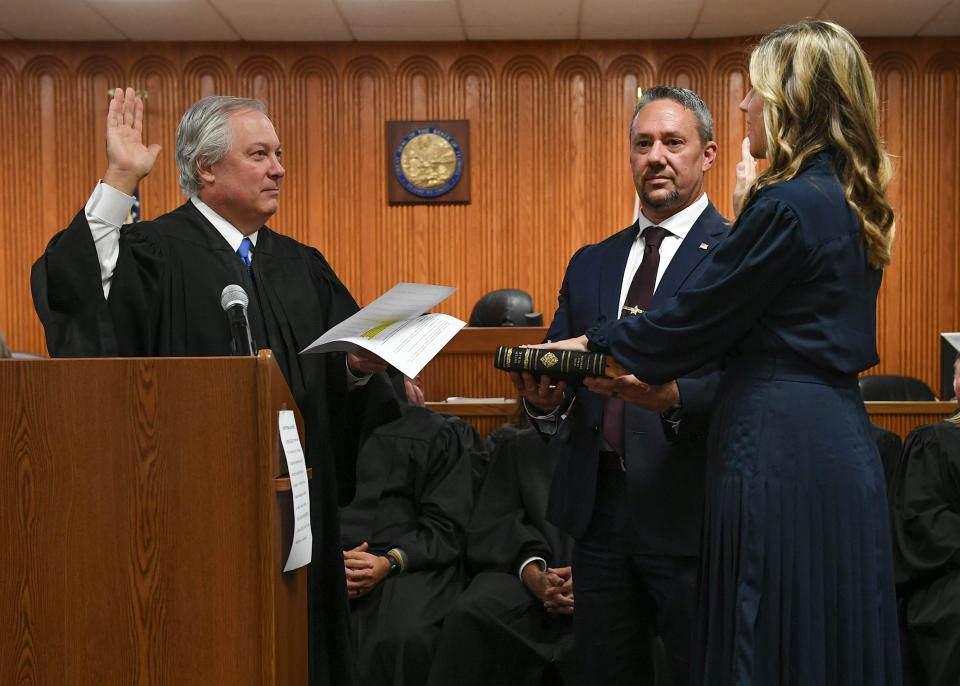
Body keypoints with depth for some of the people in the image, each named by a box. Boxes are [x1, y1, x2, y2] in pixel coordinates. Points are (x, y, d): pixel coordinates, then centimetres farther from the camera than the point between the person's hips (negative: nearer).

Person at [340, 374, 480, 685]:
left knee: (407, 635, -34)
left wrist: (389, 563, -14)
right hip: (330, 563, 2)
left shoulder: (439, 433, 13)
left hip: (407, 563, -2)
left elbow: (445, 527, 3)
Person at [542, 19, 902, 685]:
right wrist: (656, 370, 14)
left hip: (779, 452, -9)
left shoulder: (788, 205, -16)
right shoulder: (849, 204, 12)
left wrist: (595, 347, 4)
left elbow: (699, 316, -10)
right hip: (841, 437, 9)